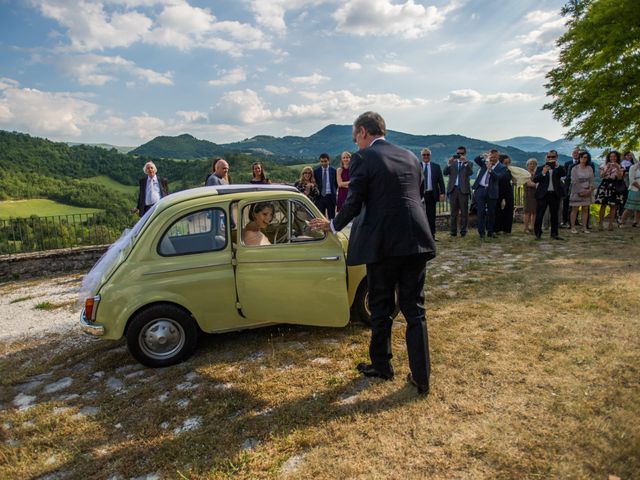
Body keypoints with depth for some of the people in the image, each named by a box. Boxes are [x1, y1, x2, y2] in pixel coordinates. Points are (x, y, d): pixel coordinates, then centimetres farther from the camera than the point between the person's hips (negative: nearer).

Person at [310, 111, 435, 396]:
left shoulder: (363, 158, -5)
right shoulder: (410, 156, 13)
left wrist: (333, 225, 11)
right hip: (416, 241, 5)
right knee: (414, 310, 11)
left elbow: (354, 204, -7)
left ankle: (381, 366, 30)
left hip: (382, 243, -5)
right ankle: (421, 378, 15)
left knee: (381, 309, 13)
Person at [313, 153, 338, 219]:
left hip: (330, 196, 0)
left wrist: (334, 192, 3)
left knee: (331, 217, 4)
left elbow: (336, 183, 11)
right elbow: (314, 183, 9)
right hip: (320, 196, 0)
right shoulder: (316, 171, 4)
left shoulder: (333, 171, 4)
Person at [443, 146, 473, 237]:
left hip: (463, 189, -2)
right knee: (453, 211, 4)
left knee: (464, 211, 0)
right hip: (453, 189, 2)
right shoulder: (452, 163, 14)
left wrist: (465, 162, -21)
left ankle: (463, 230, 5)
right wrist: (449, 164, -15)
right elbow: (445, 173, -1)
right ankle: (453, 231, 7)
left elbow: (470, 172, -12)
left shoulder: (468, 164, 8)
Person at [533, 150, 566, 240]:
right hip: (543, 194, -2)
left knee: (554, 215, 8)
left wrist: (557, 166, -20)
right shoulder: (540, 168, 7)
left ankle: (554, 233, 15)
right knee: (539, 215, -2)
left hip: (555, 194, 2)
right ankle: (538, 233, 6)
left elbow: (564, 174, -10)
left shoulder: (559, 168, 10)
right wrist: (543, 172, -19)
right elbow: (535, 179, -5)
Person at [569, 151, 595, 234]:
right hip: (577, 192, -4)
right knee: (575, 209, -2)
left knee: (585, 209, 5)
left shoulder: (589, 168, 8)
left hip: (587, 192, 4)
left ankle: (584, 227, 8)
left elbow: (592, 180, 6)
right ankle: (573, 227, 2)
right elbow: (574, 181, -9)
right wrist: (580, 191, -13)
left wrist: (590, 190, -8)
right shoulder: (575, 168, -3)